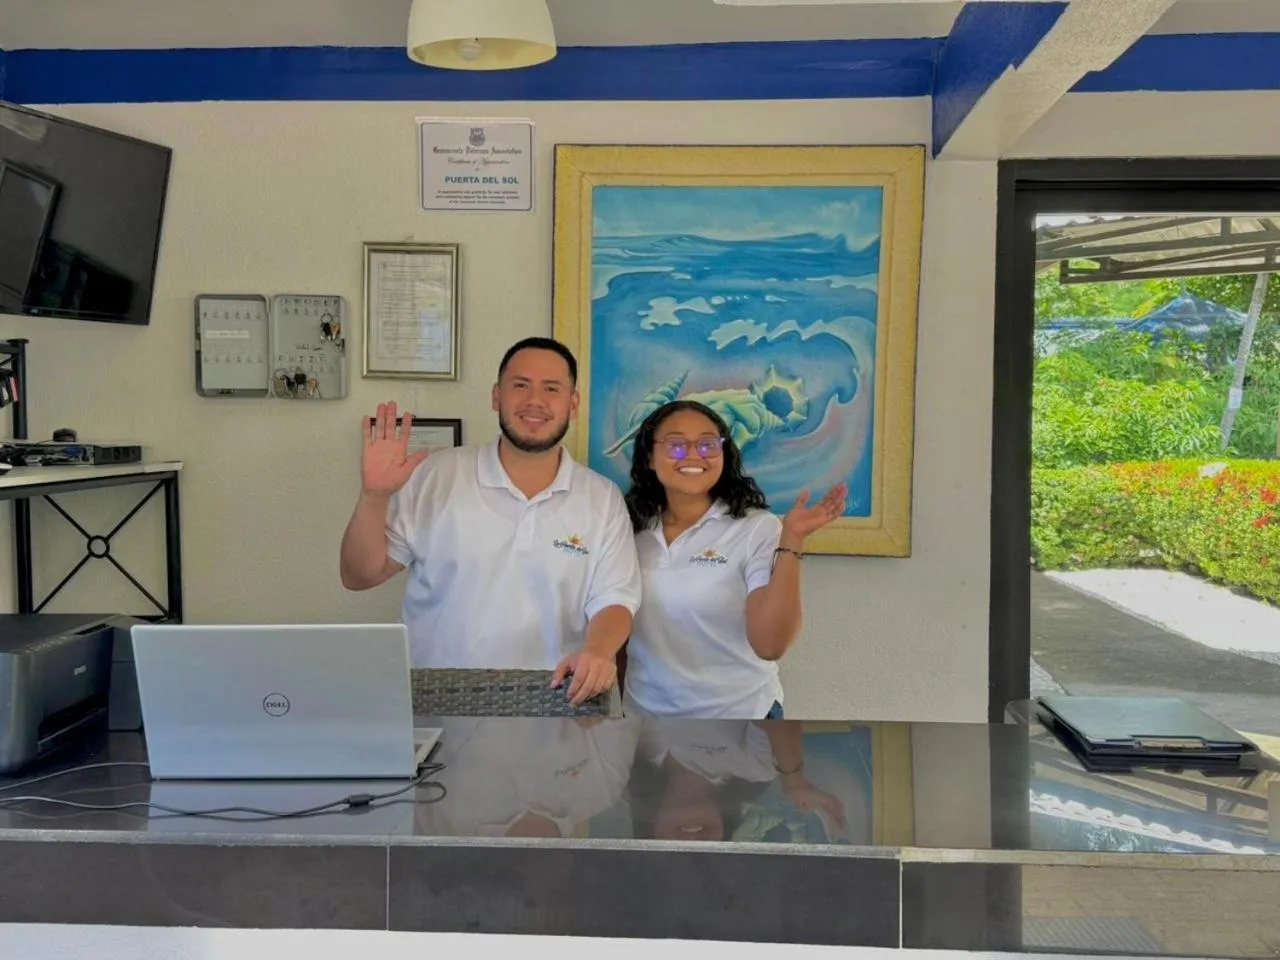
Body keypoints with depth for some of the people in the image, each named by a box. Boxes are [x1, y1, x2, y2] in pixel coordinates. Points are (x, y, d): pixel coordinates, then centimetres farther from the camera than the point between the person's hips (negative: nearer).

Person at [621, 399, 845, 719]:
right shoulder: (632, 530, -2)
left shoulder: (757, 529, -13)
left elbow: (770, 644, -24)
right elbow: (617, 629, 7)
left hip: (737, 715, -3)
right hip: (644, 713, 3)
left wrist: (791, 542, -29)